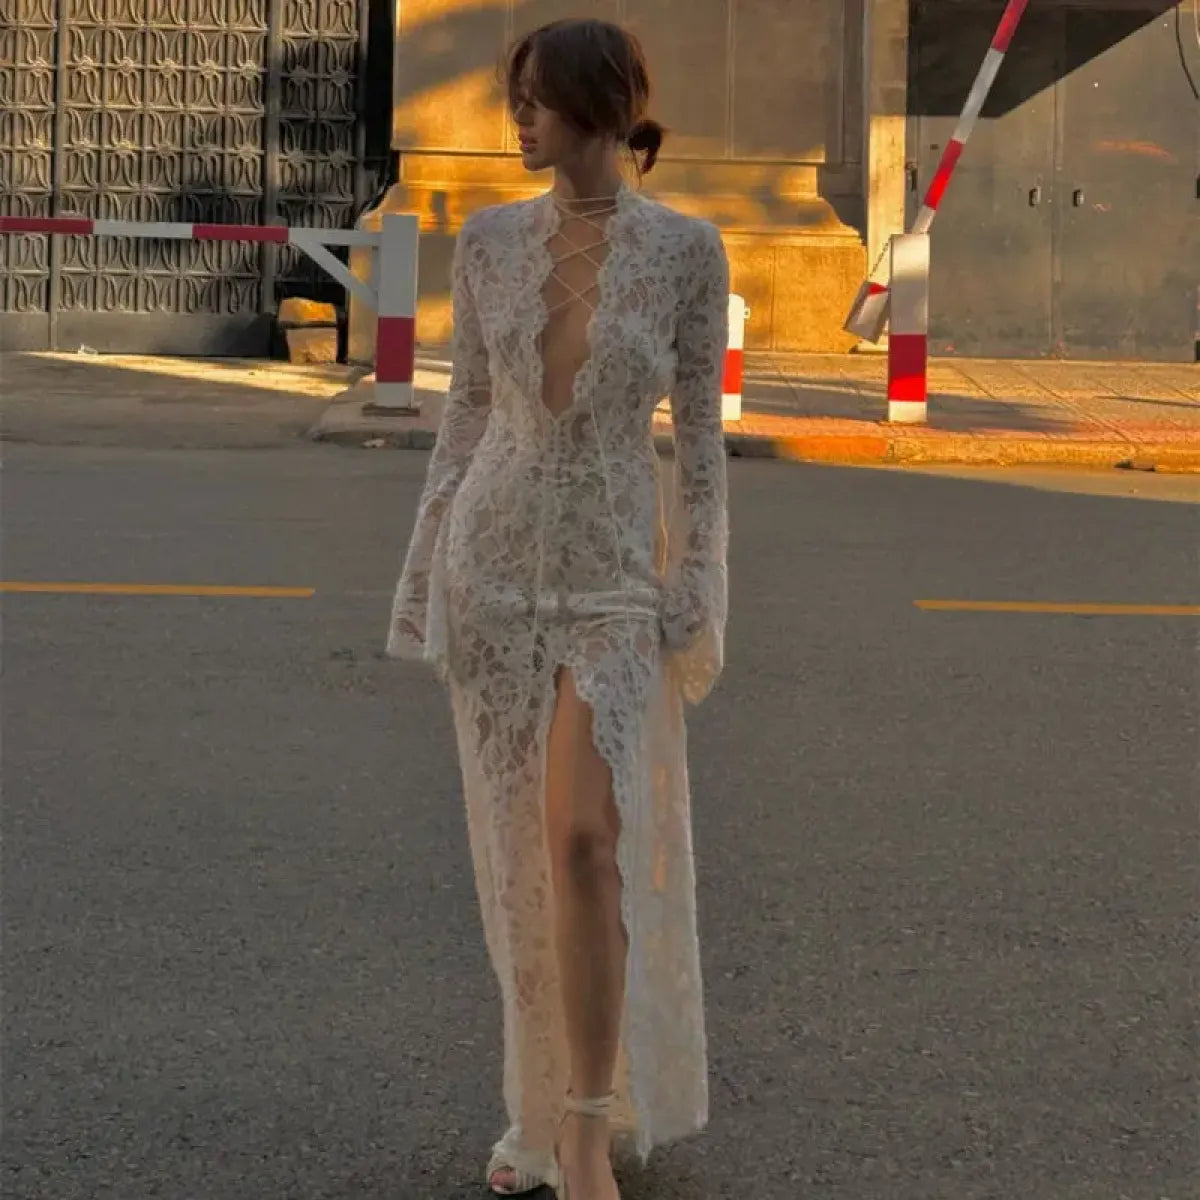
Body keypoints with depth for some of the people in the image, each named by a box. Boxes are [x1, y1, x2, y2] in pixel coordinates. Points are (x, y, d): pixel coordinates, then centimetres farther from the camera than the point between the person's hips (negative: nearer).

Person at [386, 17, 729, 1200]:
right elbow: (465, 417, 8)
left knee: (586, 846, -17)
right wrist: (421, 577, 6)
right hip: (490, 567, 3)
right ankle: (550, 1098, 25)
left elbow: (700, 435, -3)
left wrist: (696, 603, -8)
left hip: (611, 582, -3)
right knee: (522, 856, 9)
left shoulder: (687, 249, -5)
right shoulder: (489, 242, 2)